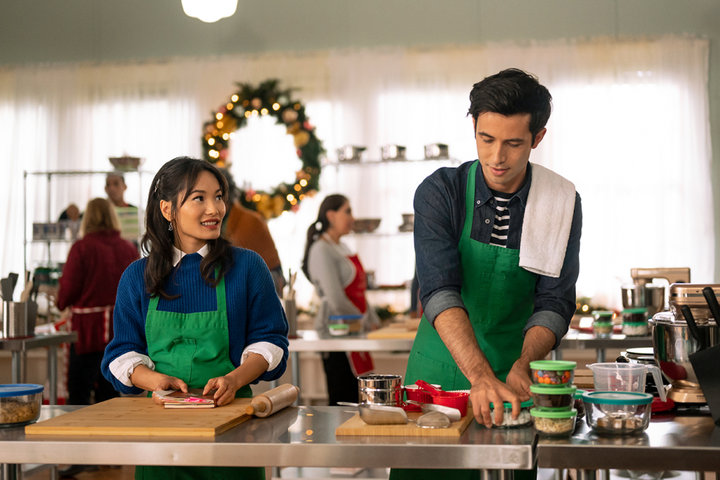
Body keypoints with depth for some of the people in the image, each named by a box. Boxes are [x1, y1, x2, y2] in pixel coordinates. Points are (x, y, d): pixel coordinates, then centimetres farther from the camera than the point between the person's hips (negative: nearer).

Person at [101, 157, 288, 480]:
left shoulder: (247, 267, 3)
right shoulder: (137, 277, 8)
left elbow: (269, 341, 2)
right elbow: (123, 352, 9)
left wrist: (234, 380, -16)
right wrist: (153, 379, -12)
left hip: (229, 411, -1)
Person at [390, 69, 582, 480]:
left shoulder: (562, 203, -5)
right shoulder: (440, 192, -12)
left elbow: (554, 302, -9)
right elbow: (439, 291, -23)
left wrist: (522, 366, -28)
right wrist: (481, 376, -37)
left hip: (515, 378, 1)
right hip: (441, 370, -1)